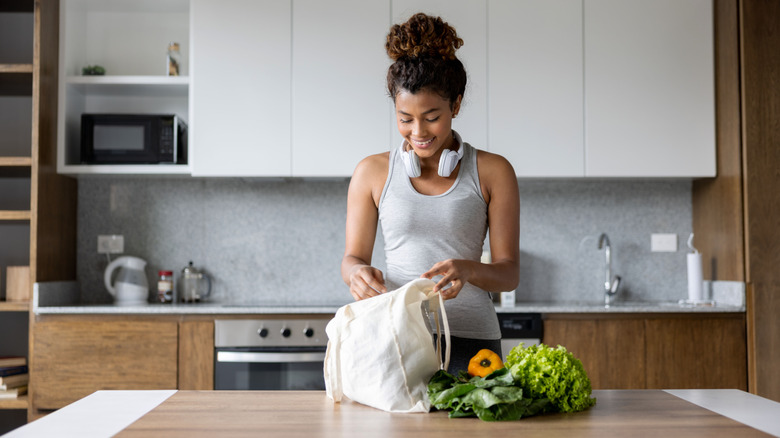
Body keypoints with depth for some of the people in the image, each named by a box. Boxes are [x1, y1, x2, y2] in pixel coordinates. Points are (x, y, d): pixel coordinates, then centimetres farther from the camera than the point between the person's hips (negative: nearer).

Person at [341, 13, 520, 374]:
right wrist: (358, 273, -13)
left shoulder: (492, 172, 5)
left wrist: (467, 270, -18)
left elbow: (509, 272, 3)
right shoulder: (373, 172, 8)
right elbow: (352, 258, 11)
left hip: (469, 337, 0)